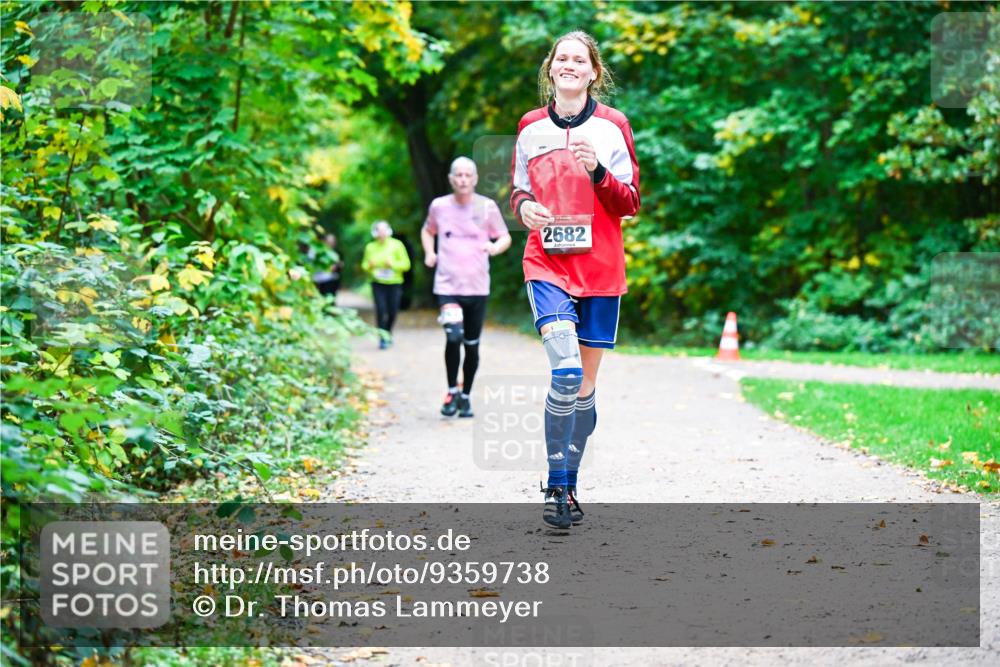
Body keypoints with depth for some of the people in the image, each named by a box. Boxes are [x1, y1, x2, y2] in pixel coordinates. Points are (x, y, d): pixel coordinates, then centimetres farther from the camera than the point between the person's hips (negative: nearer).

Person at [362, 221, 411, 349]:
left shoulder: (396, 245, -3)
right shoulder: (370, 247, 3)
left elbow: (406, 264, -3)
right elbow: (364, 265, 13)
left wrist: (392, 264, -19)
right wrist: (370, 265, -11)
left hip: (394, 283, 0)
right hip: (378, 284, 0)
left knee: (392, 311, 4)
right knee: (381, 309, -14)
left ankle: (388, 334, 31)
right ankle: (382, 338, -7)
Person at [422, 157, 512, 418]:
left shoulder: (487, 207, -1)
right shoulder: (439, 206, 3)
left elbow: (505, 237, 8)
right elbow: (427, 231, 22)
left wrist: (496, 247, -15)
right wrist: (429, 253, 3)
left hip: (477, 287, 1)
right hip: (447, 286, -1)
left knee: (471, 345, 7)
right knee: (453, 337, -21)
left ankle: (466, 396, 26)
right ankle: (452, 391, -1)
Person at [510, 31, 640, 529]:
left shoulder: (613, 125, 2)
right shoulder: (531, 127, 7)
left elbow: (630, 203, 2)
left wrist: (597, 172, -16)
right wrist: (524, 206, -5)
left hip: (601, 268, 1)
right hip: (547, 263, -1)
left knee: (586, 384, 7)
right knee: (566, 372, -19)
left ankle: (569, 488, 20)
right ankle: (556, 488, -10)